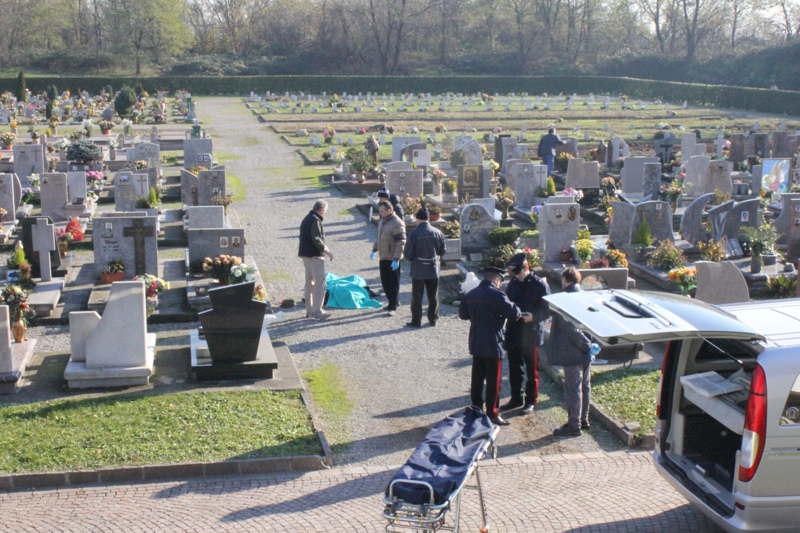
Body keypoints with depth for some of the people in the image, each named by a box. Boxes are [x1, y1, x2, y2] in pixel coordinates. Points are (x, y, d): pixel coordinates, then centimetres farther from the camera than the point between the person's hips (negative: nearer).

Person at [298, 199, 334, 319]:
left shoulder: (307, 218, 15)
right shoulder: (315, 220, -16)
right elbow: (316, 239, -23)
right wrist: (327, 251, -17)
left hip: (306, 254, 10)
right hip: (315, 255, -10)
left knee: (310, 282, 15)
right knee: (320, 283, -6)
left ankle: (309, 310, 19)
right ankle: (317, 311, -8)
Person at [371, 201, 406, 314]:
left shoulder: (397, 223, -18)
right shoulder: (382, 221, 10)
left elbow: (401, 242, -21)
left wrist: (396, 259, -24)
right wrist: (374, 250, 17)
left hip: (392, 259, -9)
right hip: (383, 257, 9)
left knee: (393, 283, 0)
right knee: (385, 282, 14)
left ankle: (392, 306, 6)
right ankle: (392, 302, 26)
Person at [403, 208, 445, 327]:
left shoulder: (414, 233, -15)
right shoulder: (437, 232, -3)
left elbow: (408, 254, -12)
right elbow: (442, 251, 5)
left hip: (418, 270, -3)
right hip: (433, 269, 3)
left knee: (417, 296, 6)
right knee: (433, 296, 14)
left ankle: (416, 321, 9)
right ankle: (433, 319, 22)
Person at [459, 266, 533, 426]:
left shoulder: (471, 294, 6)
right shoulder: (497, 295, -16)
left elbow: (462, 314, 14)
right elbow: (513, 313, -17)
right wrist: (523, 316, 3)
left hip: (476, 344, 7)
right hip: (492, 345, -7)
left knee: (477, 378, 14)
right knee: (493, 380, 1)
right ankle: (492, 414, 4)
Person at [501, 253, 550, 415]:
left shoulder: (539, 285, -14)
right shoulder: (513, 283, 4)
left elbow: (548, 310, -14)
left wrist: (531, 316, -27)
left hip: (531, 334, -6)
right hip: (513, 332, 6)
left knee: (532, 370, 8)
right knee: (514, 368, 14)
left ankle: (531, 400, 21)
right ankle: (516, 398, 28)